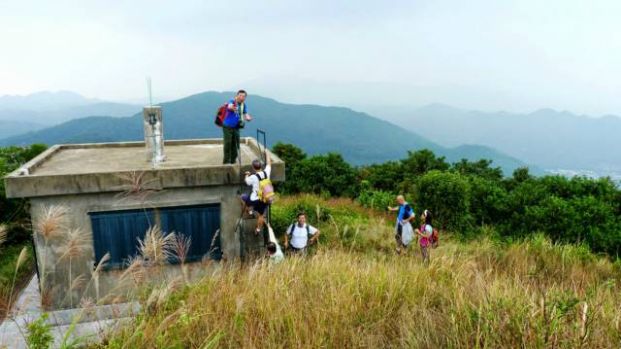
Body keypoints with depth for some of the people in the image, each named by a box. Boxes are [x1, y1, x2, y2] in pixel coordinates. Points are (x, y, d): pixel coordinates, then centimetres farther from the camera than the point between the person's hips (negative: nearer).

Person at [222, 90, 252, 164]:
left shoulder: (244, 105, 4)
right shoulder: (232, 101, -15)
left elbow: (245, 114, 4)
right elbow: (229, 106, -37)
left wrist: (248, 118, -21)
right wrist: (232, 107, -62)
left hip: (236, 127, 6)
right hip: (227, 126, -5)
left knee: (235, 143, 8)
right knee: (227, 143, -6)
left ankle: (233, 160, 21)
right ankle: (226, 160, 5)